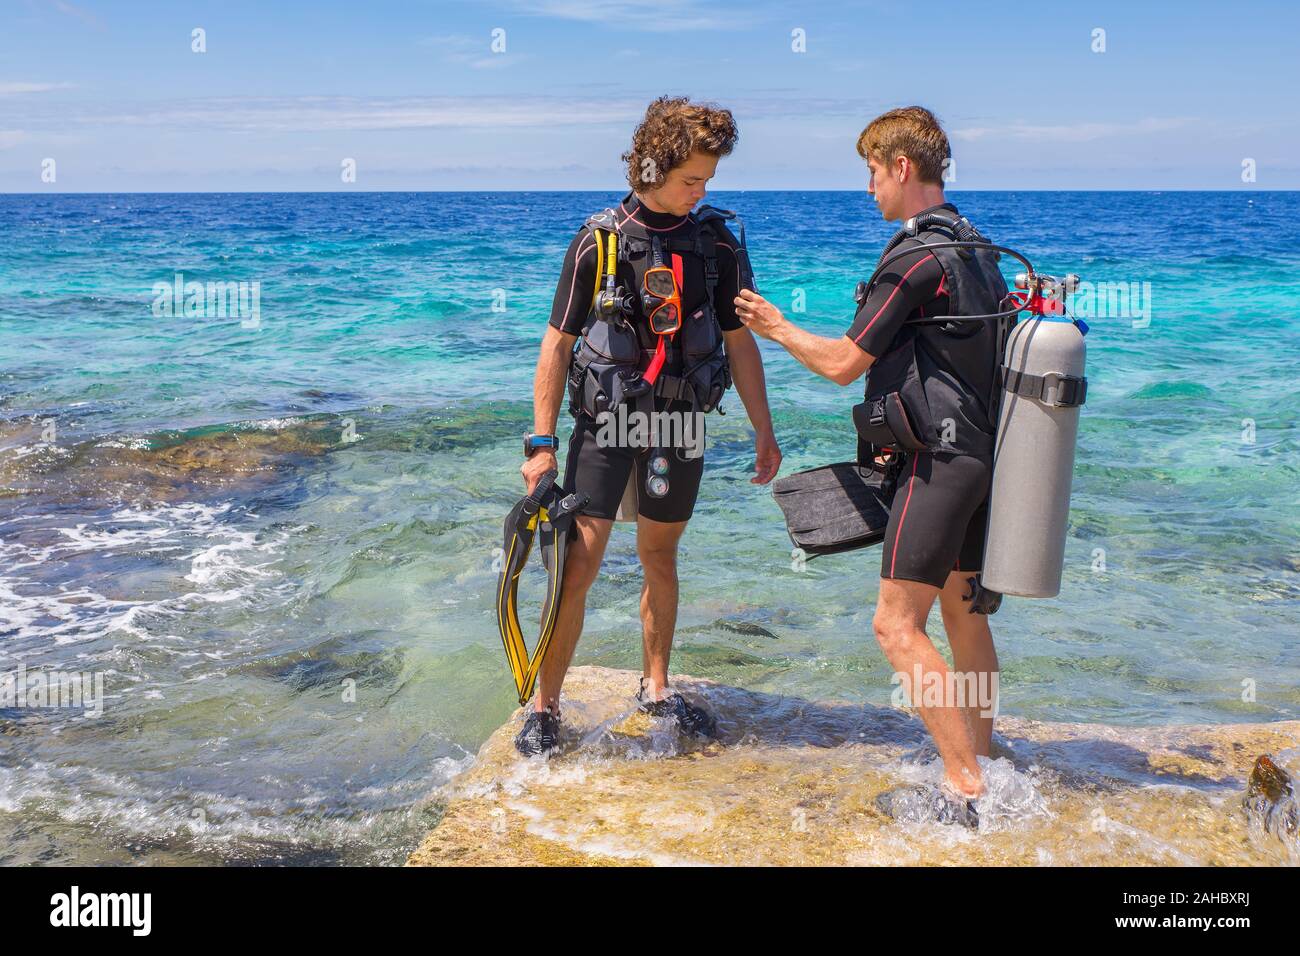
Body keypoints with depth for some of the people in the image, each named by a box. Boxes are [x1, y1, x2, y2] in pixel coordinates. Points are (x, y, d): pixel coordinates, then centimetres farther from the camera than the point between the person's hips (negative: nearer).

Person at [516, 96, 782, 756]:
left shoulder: (718, 242, 0)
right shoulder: (598, 240, -7)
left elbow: (740, 343, 7)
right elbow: (557, 344, -3)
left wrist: (764, 430, 7)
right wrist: (541, 442, -6)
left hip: (680, 423, 3)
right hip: (604, 419, -3)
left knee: (660, 557, 15)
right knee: (579, 562, -6)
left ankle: (656, 686, 31)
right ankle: (545, 707, 6)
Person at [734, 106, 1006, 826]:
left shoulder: (919, 256, -16)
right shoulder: (976, 248, 13)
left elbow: (842, 363, -13)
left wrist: (777, 327, 4)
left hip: (939, 460, -10)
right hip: (983, 452, 10)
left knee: (898, 625, -7)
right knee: (964, 614, 15)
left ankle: (964, 790, -6)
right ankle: (979, 771, 23)